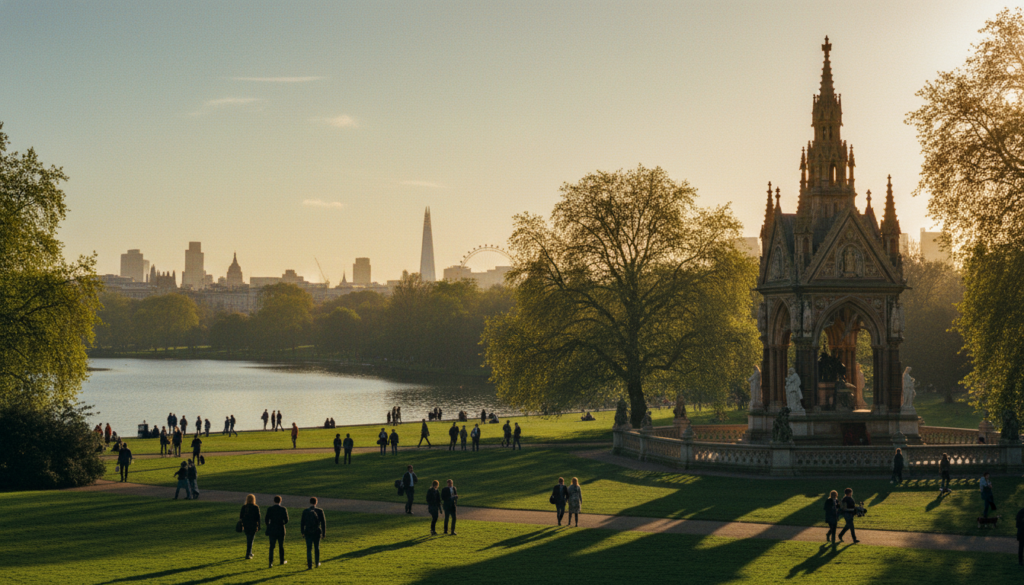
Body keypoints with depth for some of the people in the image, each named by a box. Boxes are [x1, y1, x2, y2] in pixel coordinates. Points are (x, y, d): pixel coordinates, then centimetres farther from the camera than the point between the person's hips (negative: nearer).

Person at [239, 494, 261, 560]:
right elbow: (258, 517, -9)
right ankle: (248, 555, -2)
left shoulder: (243, 507, -2)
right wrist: (258, 526, -1)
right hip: (253, 525, -4)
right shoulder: (256, 507, -11)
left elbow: (241, 517, 2)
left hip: (245, 525, 4)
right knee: (250, 540, 2)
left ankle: (249, 553, 32)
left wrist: (242, 526, 11)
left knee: (248, 539, 22)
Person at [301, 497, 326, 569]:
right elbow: (323, 523, -7)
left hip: (308, 533, 0)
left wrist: (302, 532, 15)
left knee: (309, 549, 5)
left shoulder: (305, 511, -5)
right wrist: (324, 533, 1)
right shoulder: (320, 511, -8)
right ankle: (317, 563, 31)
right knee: (317, 548, 19)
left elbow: (302, 522, 0)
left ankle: (310, 565, -4)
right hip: (317, 532, 0)